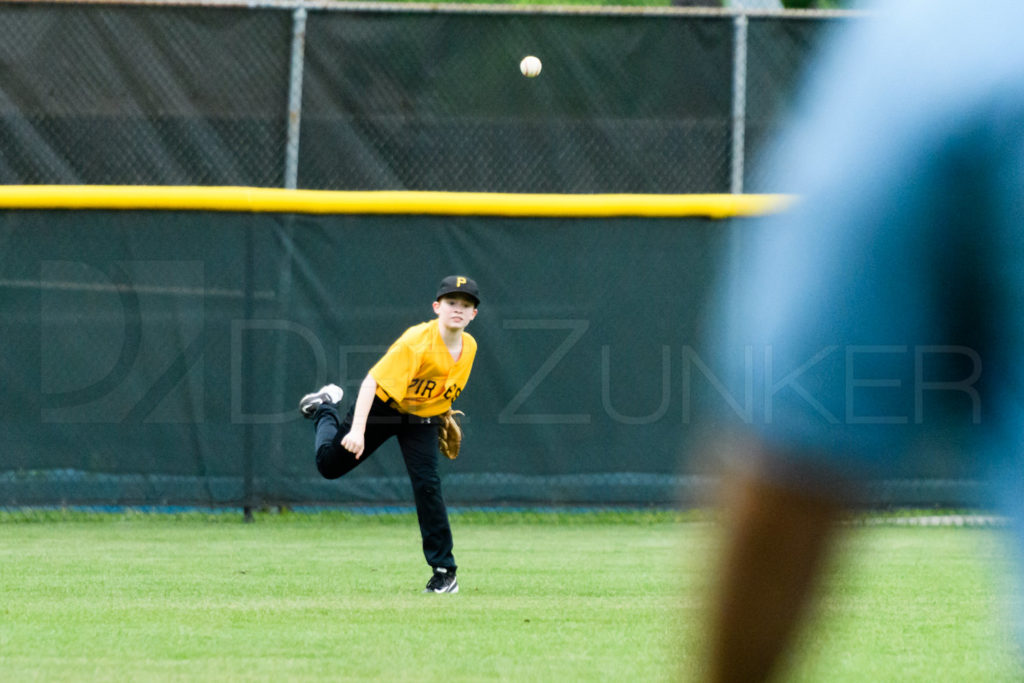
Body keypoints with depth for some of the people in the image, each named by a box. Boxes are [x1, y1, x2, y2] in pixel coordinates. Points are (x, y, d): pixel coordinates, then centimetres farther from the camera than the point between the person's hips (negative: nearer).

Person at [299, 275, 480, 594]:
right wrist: (358, 429, -44)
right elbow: (373, 380, -37)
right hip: (384, 404, -3)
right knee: (330, 463, 4)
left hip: (423, 417, 3)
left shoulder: (469, 347, -12)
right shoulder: (417, 341, -32)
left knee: (427, 484, -14)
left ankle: (444, 570, -6)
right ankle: (325, 408, 37)